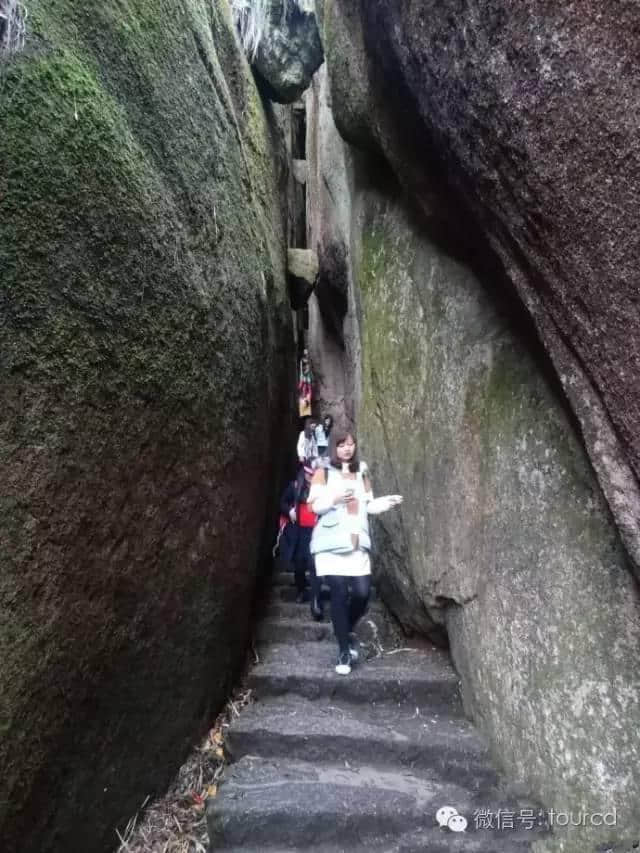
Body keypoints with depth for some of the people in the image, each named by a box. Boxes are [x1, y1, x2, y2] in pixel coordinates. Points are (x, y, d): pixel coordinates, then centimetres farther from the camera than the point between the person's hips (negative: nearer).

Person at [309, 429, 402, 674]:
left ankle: (347, 632, 28)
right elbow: (314, 505, -4)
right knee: (339, 592, -6)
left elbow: (368, 505, 16)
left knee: (362, 592, -3)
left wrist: (386, 502, -1)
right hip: (331, 542, -4)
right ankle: (344, 651, 10)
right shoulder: (323, 472, 1)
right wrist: (334, 499, -20)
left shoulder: (362, 472, 13)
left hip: (357, 542, 4)